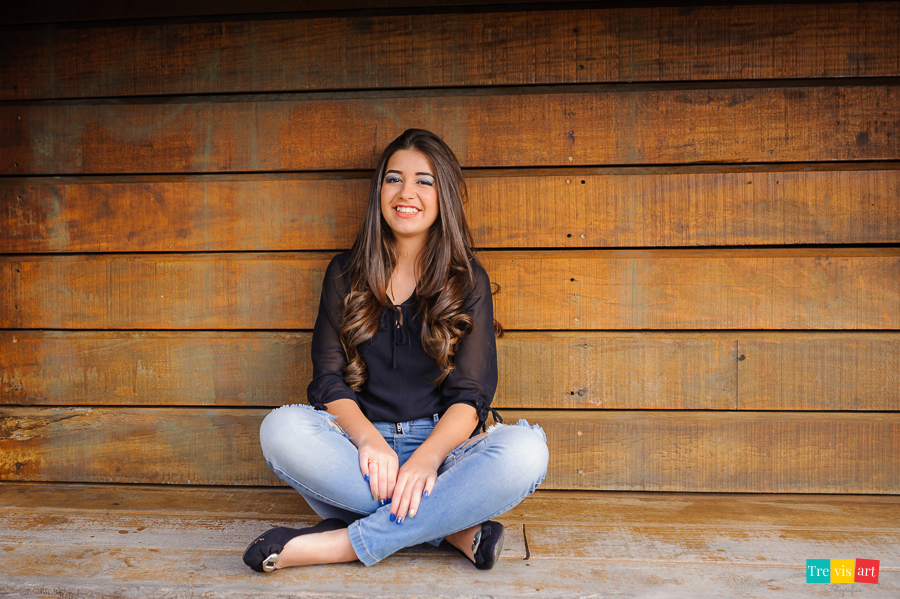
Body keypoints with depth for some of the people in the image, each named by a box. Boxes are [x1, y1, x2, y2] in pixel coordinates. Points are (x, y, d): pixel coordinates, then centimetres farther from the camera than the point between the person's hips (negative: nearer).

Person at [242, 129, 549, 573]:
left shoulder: (468, 281, 4)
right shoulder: (345, 274, 9)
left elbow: (470, 395, -5)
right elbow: (330, 379, 0)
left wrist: (427, 457, -25)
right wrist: (368, 438, -21)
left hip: (441, 447, 0)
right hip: (361, 442, 1)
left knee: (526, 451, -30)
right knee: (281, 428, -29)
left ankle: (343, 544, -24)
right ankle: (454, 529, -24)